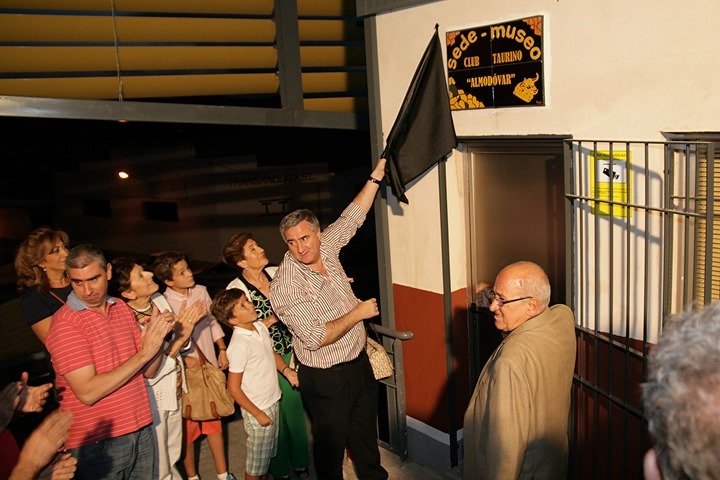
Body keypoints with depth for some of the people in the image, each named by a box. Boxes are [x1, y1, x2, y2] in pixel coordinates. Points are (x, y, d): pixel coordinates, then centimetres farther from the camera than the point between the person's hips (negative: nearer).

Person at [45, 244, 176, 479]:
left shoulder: (123, 309, 5)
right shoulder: (65, 324, -14)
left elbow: (148, 371, 6)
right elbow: (87, 392, -22)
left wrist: (157, 335, -12)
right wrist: (143, 353, -21)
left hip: (141, 432, 6)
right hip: (96, 445, -6)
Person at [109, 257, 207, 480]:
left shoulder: (159, 300, -6)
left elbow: (180, 346, 6)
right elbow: (149, 375, -25)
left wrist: (186, 327, -15)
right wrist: (179, 338, -27)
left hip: (174, 393, 6)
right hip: (152, 403, -6)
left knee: (171, 460, 26)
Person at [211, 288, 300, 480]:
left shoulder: (260, 327, -3)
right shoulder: (239, 345, -27)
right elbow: (233, 388, -22)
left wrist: (286, 370, -2)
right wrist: (258, 414, -15)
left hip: (273, 401, 8)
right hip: (258, 409, -8)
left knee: (268, 453, 25)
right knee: (256, 463, 12)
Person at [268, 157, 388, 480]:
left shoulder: (326, 248, -4)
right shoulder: (285, 286, -24)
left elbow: (353, 216, 9)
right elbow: (315, 338, -29)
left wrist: (376, 176, 5)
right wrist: (357, 314, -20)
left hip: (359, 362, 7)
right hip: (326, 378, -7)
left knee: (366, 431, 24)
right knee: (331, 442, 11)